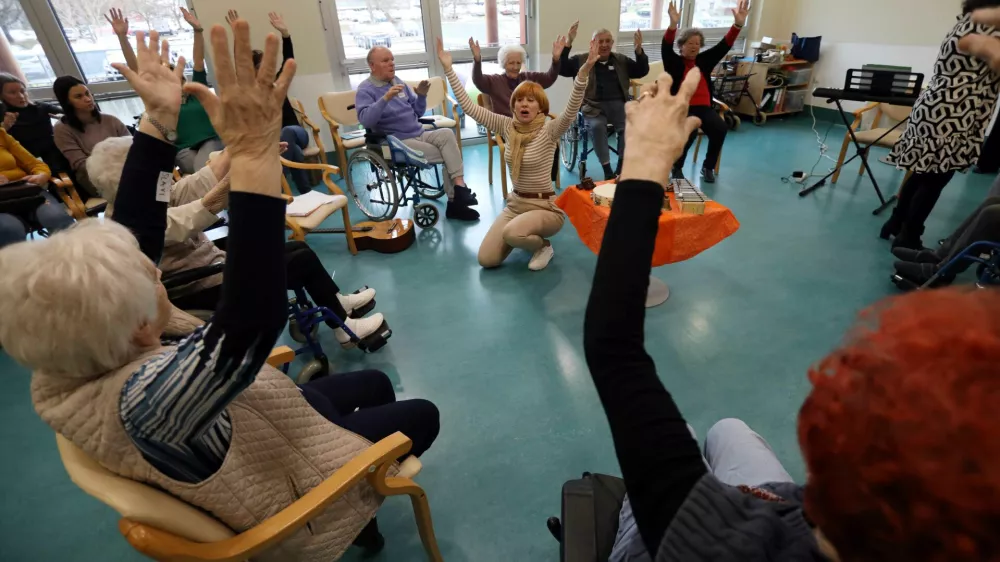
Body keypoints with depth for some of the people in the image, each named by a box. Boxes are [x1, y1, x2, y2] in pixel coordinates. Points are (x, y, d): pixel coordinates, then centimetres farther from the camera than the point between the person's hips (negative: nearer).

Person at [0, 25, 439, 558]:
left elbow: (131, 235, -16)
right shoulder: (141, 401, -42)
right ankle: (364, 513, 36)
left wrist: (158, 118, -19)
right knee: (423, 416, 13)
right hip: (290, 499, -7)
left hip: (241, 437, 7)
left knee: (373, 383, 22)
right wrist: (255, 150, -57)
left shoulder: (60, 373, -17)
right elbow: (256, 316, -59)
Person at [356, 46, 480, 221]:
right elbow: (365, 120, -21)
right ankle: (456, 198, -6)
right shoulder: (366, 89, -2)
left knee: (447, 134, -26)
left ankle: (458, 195, -31)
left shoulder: (398, 81, 17)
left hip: (420, 134, 6)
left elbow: (417, 113, 20)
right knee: (450, 156, -22)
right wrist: (385, 98, -30)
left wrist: (422, 96, 0)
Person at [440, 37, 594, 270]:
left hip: (545, 206, -5)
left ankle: (543, 245, 0)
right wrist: (448, 68, -6)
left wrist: (584, 71, -45)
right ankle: (525, 233, 25)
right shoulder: (507, 126, 1)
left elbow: (571, 111, -31)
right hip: (515, 202, 5)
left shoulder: (548, 130, -11)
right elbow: (469, 106, 0)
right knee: (486, 259, -2)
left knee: (511, 234, -36)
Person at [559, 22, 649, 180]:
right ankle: (607, 169, -26)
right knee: (597, 126, -35)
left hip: (617, 103, 3)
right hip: (594, 105, -2)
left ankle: (621, 167, -14)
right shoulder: (581, 60, 8)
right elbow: (561, 69, -5)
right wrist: (569, 43, -16)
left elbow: (642, 71, 12)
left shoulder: (621, 60, 18)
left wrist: (639, 50, -5)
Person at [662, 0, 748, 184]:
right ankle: (677, 167, -10)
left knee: (721, 128, -25)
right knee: (689, 132, -35)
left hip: (704, 107, 4)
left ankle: (708, 167, -5)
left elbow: (724, 46, 10)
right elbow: (666, 48, -11)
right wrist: (673, 25, -28)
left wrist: (738, 24, -5)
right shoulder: (674, 62, 7)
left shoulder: (704, 60, 18)